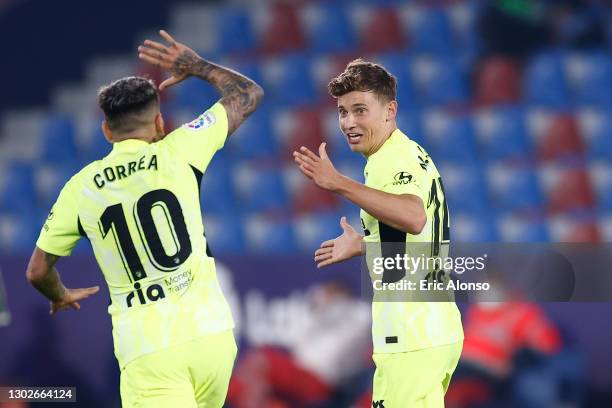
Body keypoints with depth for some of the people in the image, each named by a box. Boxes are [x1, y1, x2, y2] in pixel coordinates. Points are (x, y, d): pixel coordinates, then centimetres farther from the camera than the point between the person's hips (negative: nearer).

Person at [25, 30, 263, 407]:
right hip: (210, 332, 1)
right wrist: (195, 66, 32)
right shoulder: (177, 153, 3)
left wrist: (61, 297, 38)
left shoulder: (81, 188, 6)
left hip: (146, 352, -1)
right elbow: (249, 94, 17)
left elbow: (38, 272, 16)